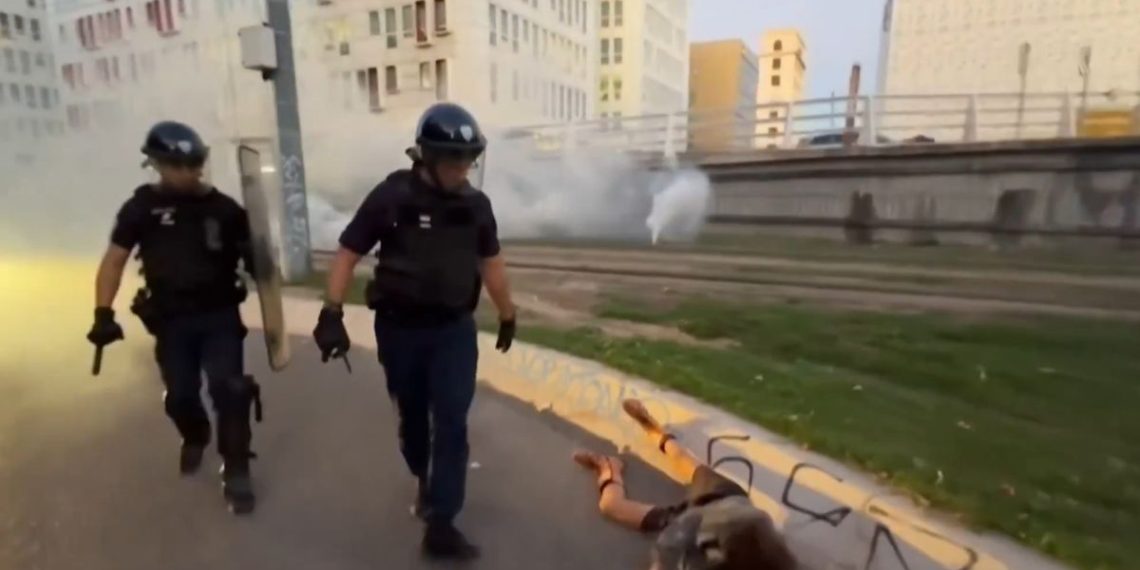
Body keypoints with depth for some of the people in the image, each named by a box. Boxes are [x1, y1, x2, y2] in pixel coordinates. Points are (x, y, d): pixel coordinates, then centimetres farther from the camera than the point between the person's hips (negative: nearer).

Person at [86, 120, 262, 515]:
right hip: (172, 321, 1)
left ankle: (236, 471, 8)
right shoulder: (142, 208, -3)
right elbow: (114, 261, -1)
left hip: (220, 316, -1)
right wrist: (103, 313, -8)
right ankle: (195, 438, 46)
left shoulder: (224, 208, -3)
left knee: (229, 390, -7)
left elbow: (250, 257, 3)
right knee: (180, 396, 12)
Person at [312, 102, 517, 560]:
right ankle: (424, 481, 46)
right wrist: (331, 313, -15)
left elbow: (490, 261, 10)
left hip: (455, 329, 1)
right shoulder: (391, 196, -11)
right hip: (399, 329, -1)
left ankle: (440, 526, 8)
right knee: (413, 417, 17)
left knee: (452, 423, -3)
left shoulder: (476, 204, -1)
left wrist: (507, 315, 17)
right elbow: (348, 253, -7)